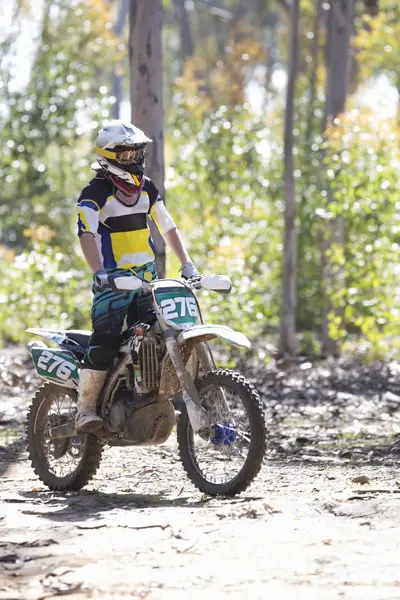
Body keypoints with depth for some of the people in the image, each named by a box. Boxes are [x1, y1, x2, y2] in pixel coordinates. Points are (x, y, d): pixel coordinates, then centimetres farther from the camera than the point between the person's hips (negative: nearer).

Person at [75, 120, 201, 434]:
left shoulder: (147, 189, 12)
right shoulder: (95, 193, -9)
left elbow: (168, 227, 17)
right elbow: (87, 234, -21)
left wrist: (187, 264, 7)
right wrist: (100, 272, -36)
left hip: (148, 276, 7)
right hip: (113, 279, -7)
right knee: (105, 340, -20)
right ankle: (86, 409, -19)